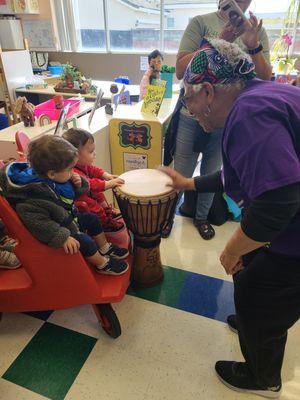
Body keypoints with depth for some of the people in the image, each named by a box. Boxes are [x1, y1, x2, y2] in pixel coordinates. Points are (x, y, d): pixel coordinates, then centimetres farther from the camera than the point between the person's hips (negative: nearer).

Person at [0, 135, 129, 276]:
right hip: (59, 230, -9)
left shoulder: (57, 178, -9)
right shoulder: (33, 198, -36)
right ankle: (103, 264, 11)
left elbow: (73, 193, 8)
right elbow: (39, 224, -36)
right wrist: (63, 237, -36)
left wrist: (79, 184, -13)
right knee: (85, 241, -17)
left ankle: (105, 249, 33)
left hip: (70, 217, 9)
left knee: (92, 219, 13)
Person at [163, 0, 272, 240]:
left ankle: (201, 217, 36)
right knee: (180, 175, 6)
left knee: (212, 174, 15)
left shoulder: (257, 31, 6)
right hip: (192, 115, -2)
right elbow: (180, 70, -12)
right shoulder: (201, 23, -3)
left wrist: (253, 46, -17)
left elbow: (265, 80, -1)